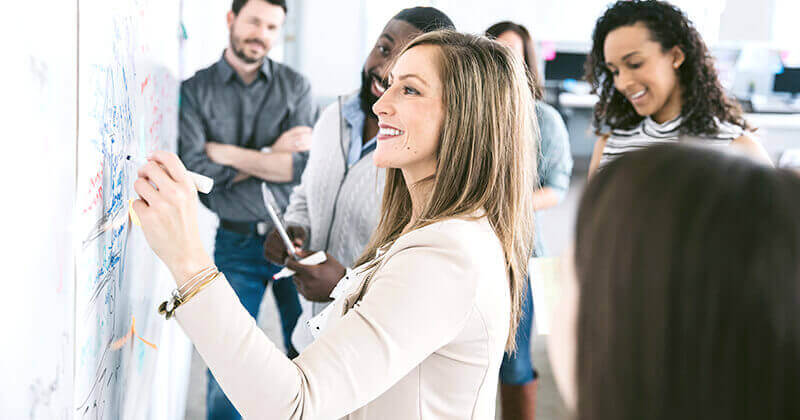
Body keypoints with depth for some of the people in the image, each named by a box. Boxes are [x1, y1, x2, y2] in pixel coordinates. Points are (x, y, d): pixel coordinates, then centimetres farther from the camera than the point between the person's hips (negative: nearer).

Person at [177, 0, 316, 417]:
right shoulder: (196, 90, 1)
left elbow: (306, 165, -9)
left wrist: (228, 153, -11)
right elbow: (194, 170, -11)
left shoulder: (295, 85, 3)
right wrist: (272, 154, -10)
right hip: (236, 243, -1)